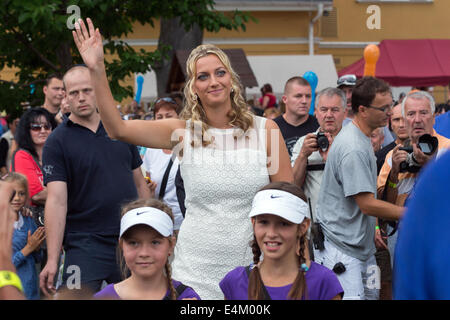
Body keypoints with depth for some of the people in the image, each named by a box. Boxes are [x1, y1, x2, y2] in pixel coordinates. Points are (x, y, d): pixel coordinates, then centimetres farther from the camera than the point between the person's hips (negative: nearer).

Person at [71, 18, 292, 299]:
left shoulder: (265, 130, -1)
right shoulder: (184, 133, 0)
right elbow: (118, 128, -10)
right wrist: (97, 70, -18)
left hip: (252, 265, 0)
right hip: (196, 270, 0)